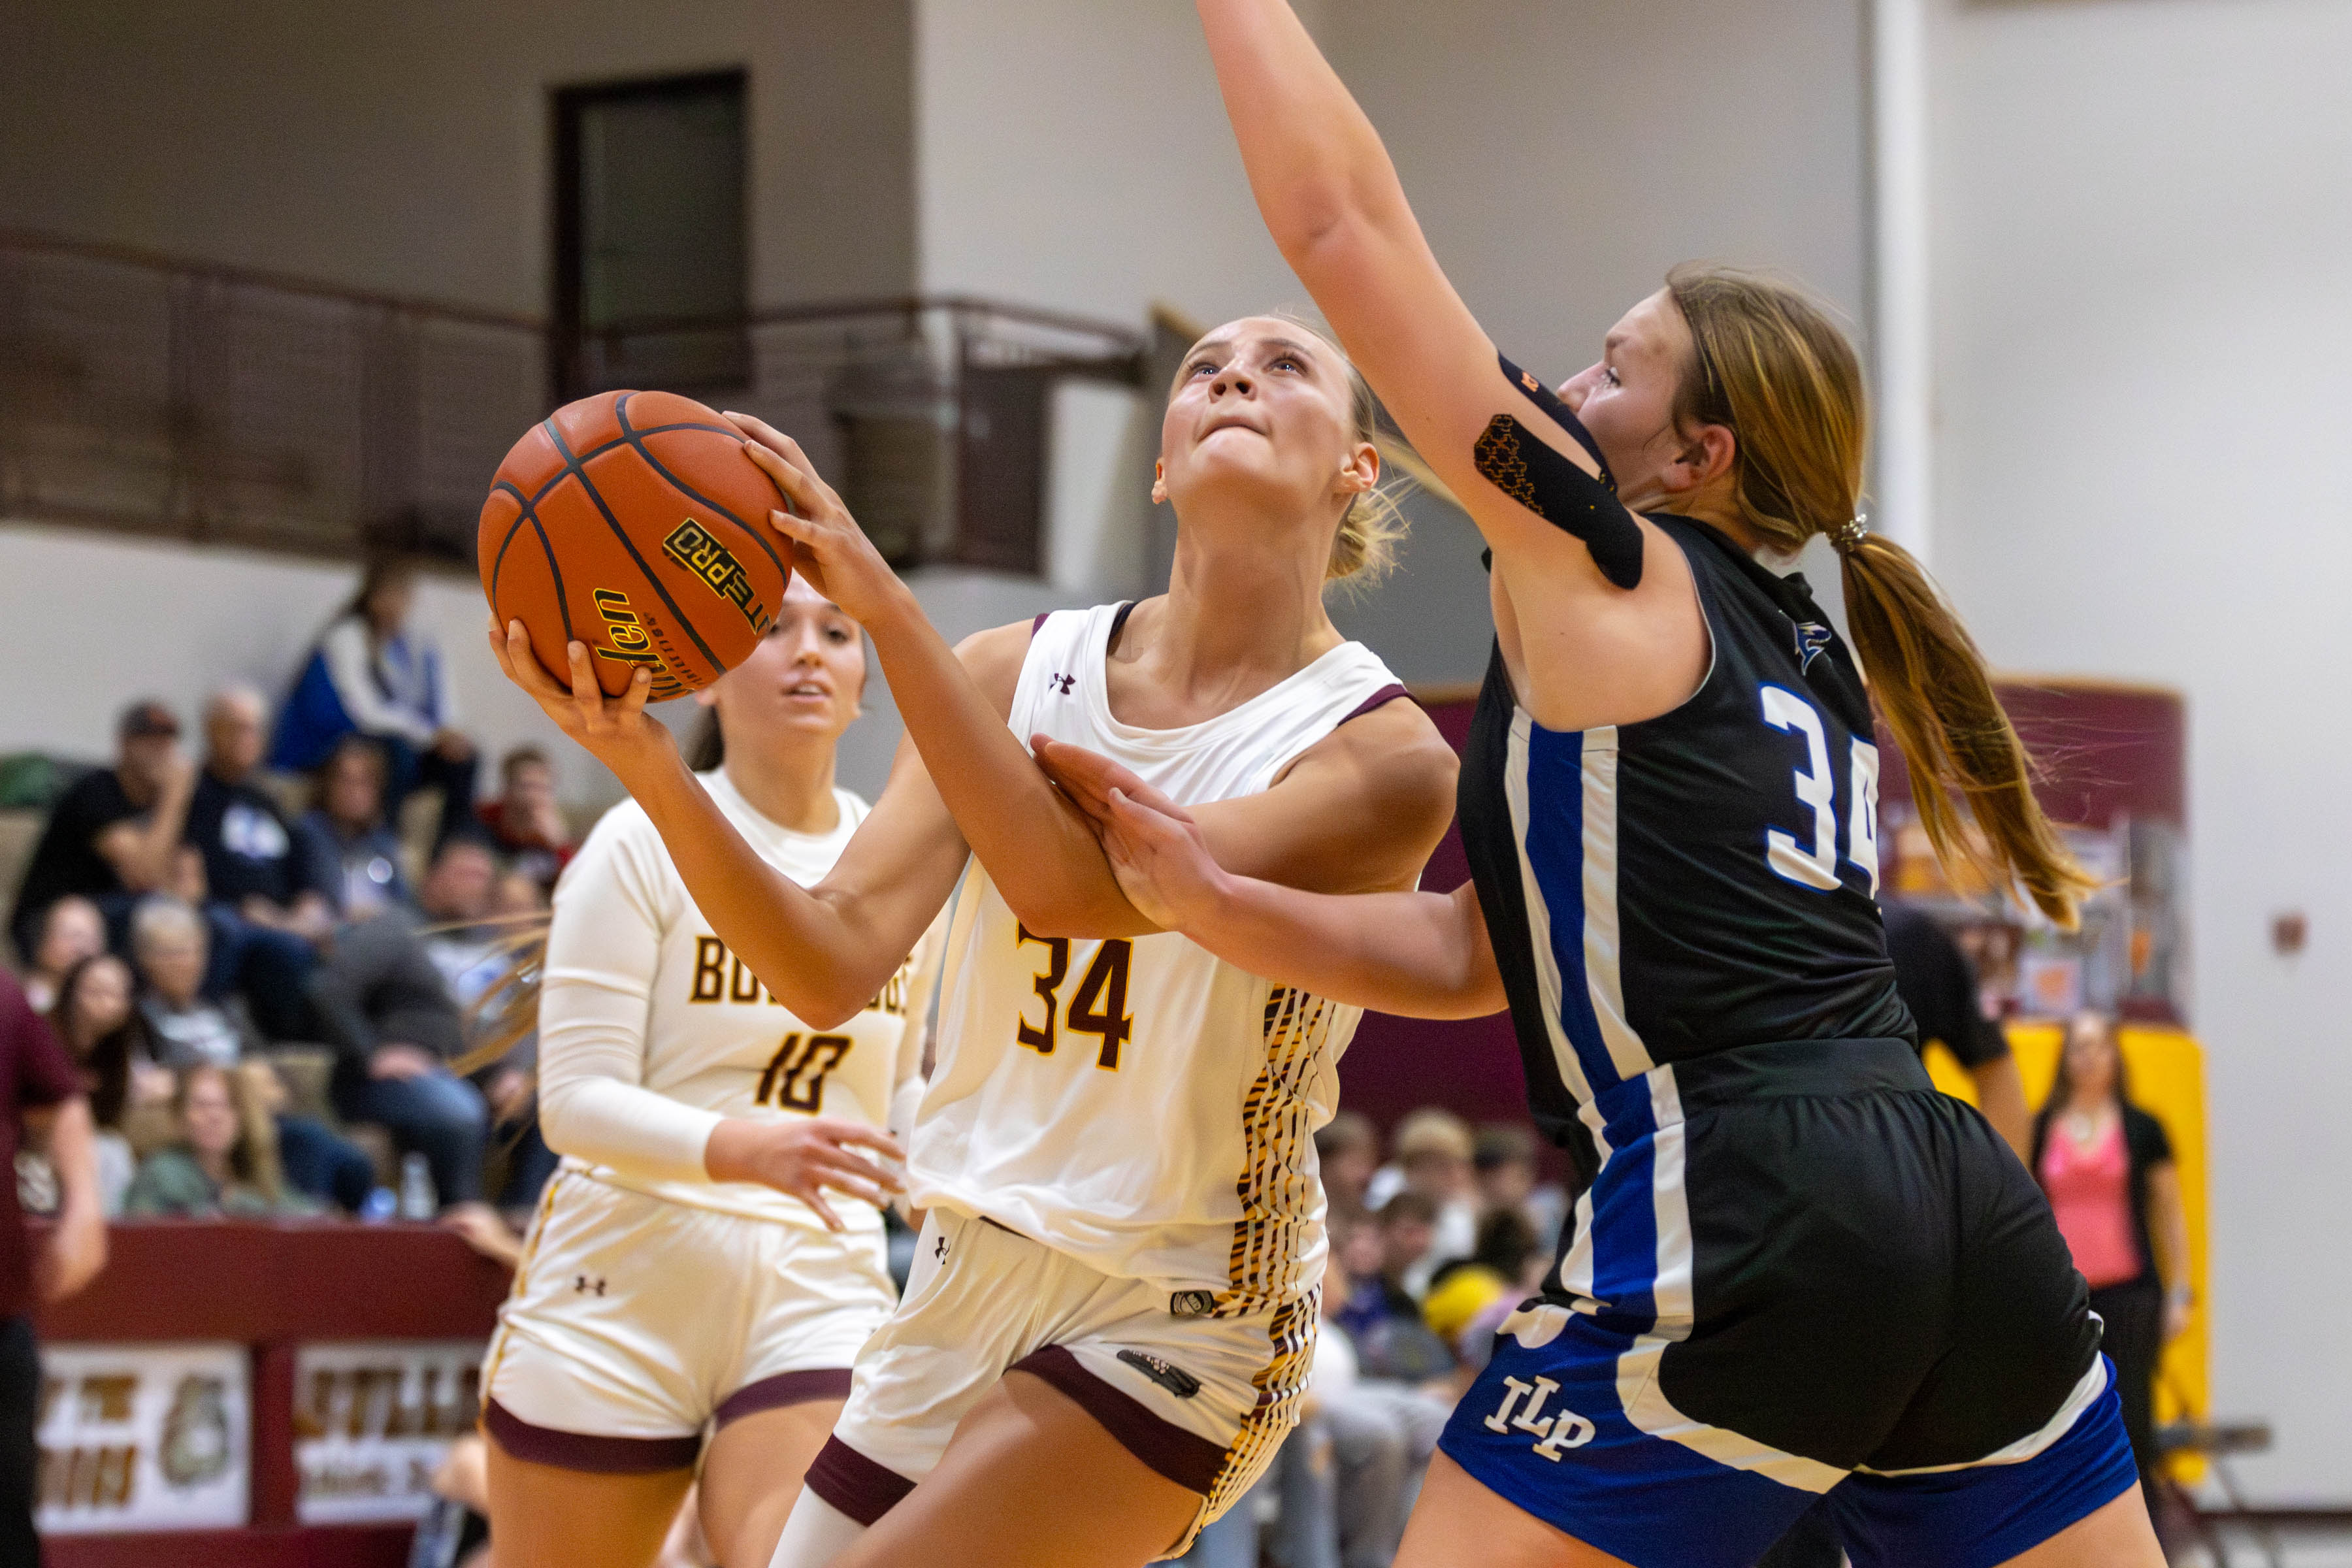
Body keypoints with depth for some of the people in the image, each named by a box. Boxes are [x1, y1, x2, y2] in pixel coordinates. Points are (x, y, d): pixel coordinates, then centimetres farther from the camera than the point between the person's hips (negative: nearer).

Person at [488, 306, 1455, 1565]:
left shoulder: (1384, 752, -13)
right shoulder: (1021, 671, 2)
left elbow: (1072, 884, -27)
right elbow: (835, 965, -8)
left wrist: (881, 599, -30)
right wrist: (648, 768, -24)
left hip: (1176, 1320, -6)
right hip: (968, 1278, 6)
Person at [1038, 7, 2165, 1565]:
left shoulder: (1605, 569, 3)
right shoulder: (1804, 654, 24)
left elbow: (1338, 220, 2)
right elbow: (1473, 954, 22)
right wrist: (1212, 900, 14)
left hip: (1742, 1233, -8)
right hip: (1973, 1219, 8)